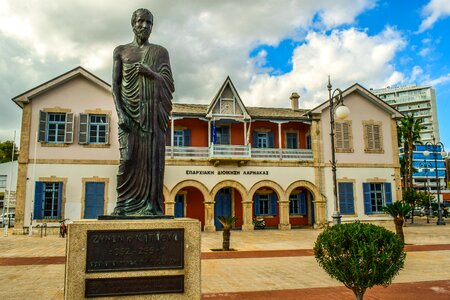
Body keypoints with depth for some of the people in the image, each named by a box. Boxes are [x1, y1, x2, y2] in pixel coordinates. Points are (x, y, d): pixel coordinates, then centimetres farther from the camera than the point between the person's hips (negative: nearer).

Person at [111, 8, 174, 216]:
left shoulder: (160, 52, 14)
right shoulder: (121, 51, 13)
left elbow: (170, 85, 8)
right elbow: (115, 85, 5)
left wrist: (151, 73, -11)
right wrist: (120, 113, -10)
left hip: (153, 111, 1)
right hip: (130, 110, 0)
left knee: (152, 156, -7)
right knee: (129, 156, -10)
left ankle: (150, 205, -7)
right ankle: (124, 204, -4)